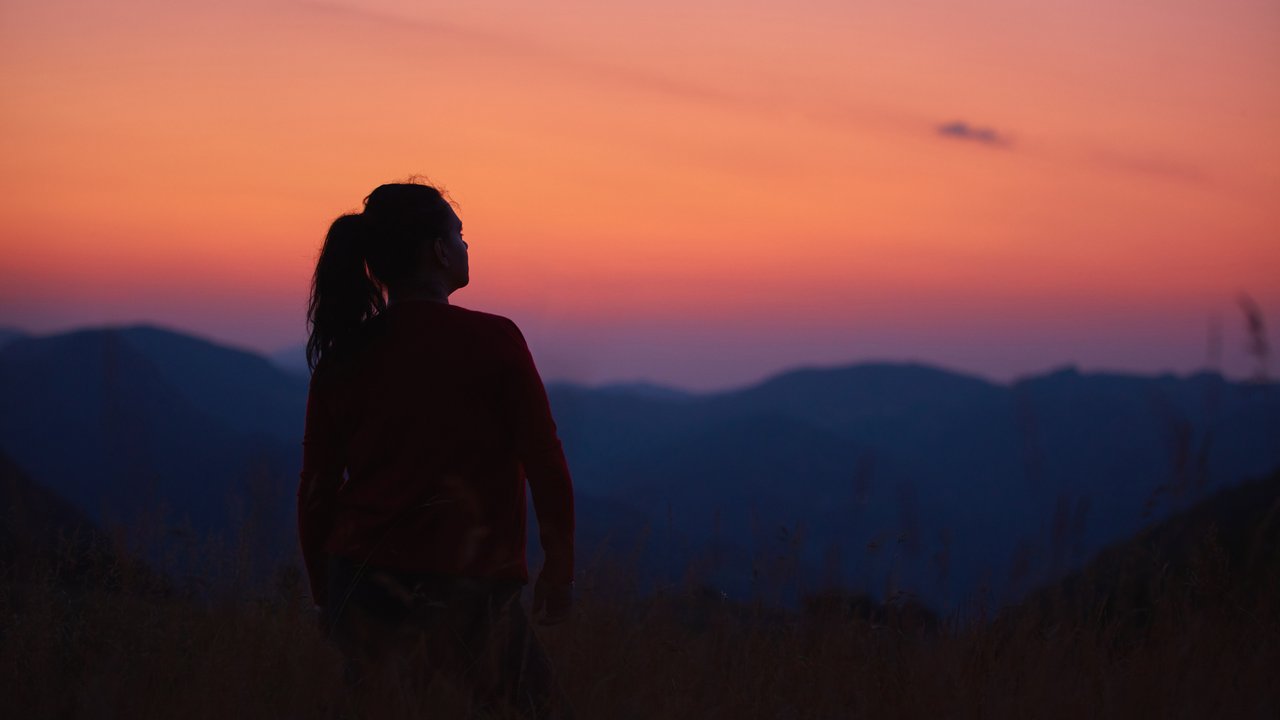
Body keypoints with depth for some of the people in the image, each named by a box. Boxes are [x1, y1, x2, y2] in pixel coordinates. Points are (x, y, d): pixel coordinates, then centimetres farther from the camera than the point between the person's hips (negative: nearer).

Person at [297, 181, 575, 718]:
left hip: (361, 582, 5)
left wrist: (325, 596, 19)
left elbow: (315, 492, 8)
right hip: (469, 588, -4)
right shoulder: (493, 341, -7)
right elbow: (546, 467, -6)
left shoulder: (343, 357, 4)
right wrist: (559, 571, 7)